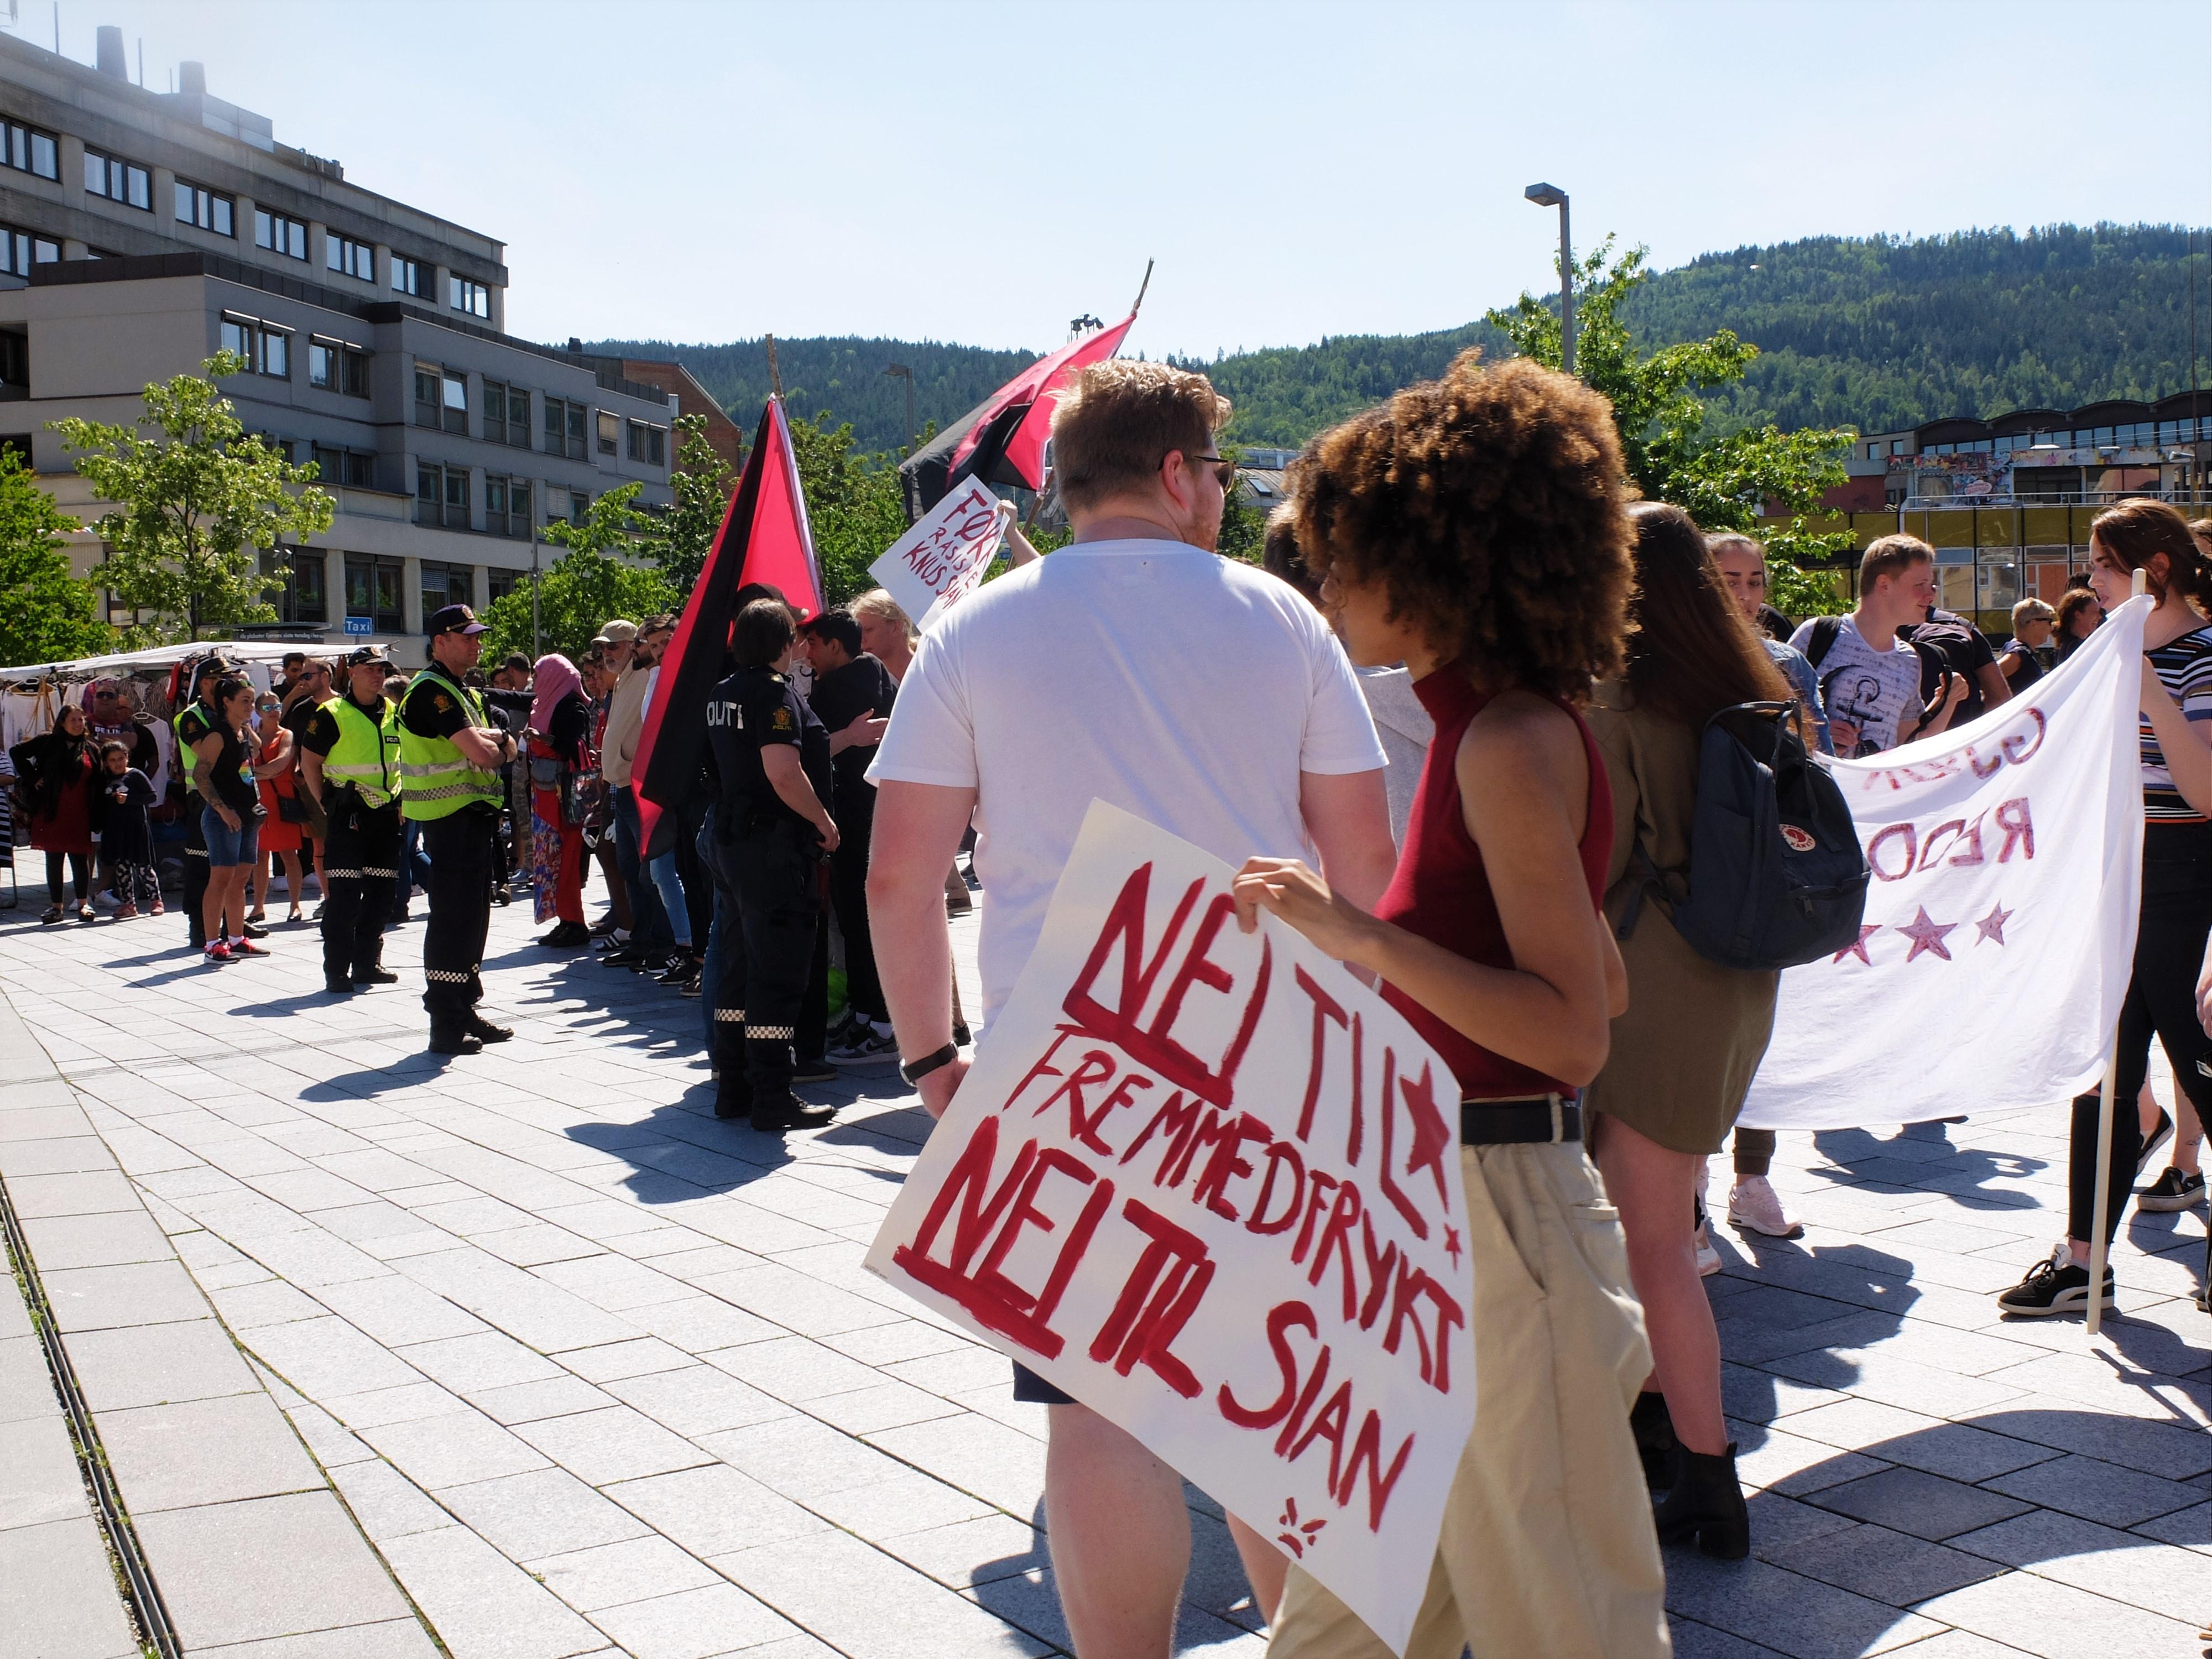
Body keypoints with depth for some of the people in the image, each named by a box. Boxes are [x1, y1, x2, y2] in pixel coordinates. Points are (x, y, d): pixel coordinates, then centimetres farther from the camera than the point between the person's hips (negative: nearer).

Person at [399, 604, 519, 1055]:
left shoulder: (463, 692, 19)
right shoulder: (431, 690, -13)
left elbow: (504, 749, 13)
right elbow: (482, 754, -22)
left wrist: (494, 741, -9)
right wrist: (497, 741, 0)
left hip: (475, 818, 10)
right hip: (451, 819, -10)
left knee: (473, 916, 14)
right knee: (452, 918, -8)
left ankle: (466, 1012, 23)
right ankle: (445, 1025, -4)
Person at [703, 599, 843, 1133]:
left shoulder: (723, 693, 12)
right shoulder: (774, 692, -14)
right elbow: (784, 773, -25)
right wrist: (824, 821, -12)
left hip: (733, 840, 9)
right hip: (775, 844, -9)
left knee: (742, 964, 15)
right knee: (778, 973, -5)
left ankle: (734, 1088, 21)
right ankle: (772, 1100, -2)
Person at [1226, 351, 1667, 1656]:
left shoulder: (1511, 742, -18)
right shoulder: (1497, 728, 10)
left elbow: (1576, 1029, -23)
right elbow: (1600, 983, 16)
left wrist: (1358, 935, -28)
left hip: (1497, 1203, -9)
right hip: (1432, 1196, 9)